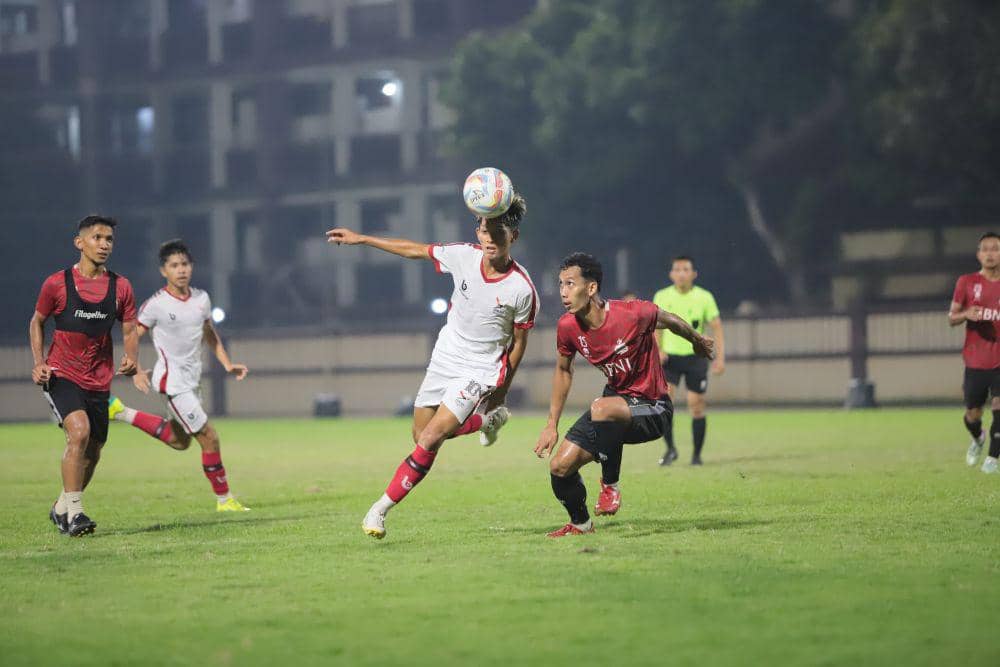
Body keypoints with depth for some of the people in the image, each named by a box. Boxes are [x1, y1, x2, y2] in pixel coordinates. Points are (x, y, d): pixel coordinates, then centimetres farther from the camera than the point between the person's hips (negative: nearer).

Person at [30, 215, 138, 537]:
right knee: (79, 431, -26)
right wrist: (38, 362, -5)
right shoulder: (57, 284, -6)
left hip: (99, 382, 4)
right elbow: (37, 321, 8)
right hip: (61, 374, -4)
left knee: (92, 452, 11)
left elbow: (130, 330, 8)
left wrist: (131, 358, -13)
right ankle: (73, 513, -19)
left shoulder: (120, 287, 2)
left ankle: (62, 508, 34)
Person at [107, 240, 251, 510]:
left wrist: (227, 364, 10)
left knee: (180, 441, 21)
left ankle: (122, 412, 28)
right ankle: (224, 499, 5)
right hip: (172, 380, -8)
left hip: (192, 377, 8)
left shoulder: (202, 298, 3)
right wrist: (135, 371, -21)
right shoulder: (156, 305, -14)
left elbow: (209, 335, 19)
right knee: (209, 438, -8)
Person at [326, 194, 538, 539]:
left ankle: (380, 510, -5)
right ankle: (487, 421, 38)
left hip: (479, 372, -5)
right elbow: (415, 250, 4)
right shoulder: (463, 256, -12)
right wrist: (360, 239, 7)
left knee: (429, 441, -16)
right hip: (444, 358, 5)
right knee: (422, 437, 13)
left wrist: (502, 390, 5)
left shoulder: (522, 288, -20)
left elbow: (519, 341, -5)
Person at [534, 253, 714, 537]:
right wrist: (552, 424, 10)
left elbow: (669, 320, -2)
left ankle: (610, 485, -17)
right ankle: (580, 523, 26)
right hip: (617, 400, 6)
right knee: (559, 466, -5)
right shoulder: (567, 327, -9)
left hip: (652, 409, -6)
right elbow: (563, 370, 11)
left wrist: (698, 342, 19)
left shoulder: (632, 314, -24)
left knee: (601, 409, -38)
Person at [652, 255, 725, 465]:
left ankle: (697, 455, 13)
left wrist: (720, 357, -10)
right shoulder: (662, 297, 1)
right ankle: (670, 449, -4)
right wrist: (658, 350, -5)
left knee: (696, 407, -1)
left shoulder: (704, 297, -3)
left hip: (696, 356, -1)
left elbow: (716, 327, -1)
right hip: (669, 356, 1)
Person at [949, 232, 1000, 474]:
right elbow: (951, 318, 6)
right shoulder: (967, 282, 3)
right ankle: (978, 439, 39)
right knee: (973, 415, 5)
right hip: (975, 362, 1)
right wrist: (966, 315, -16)